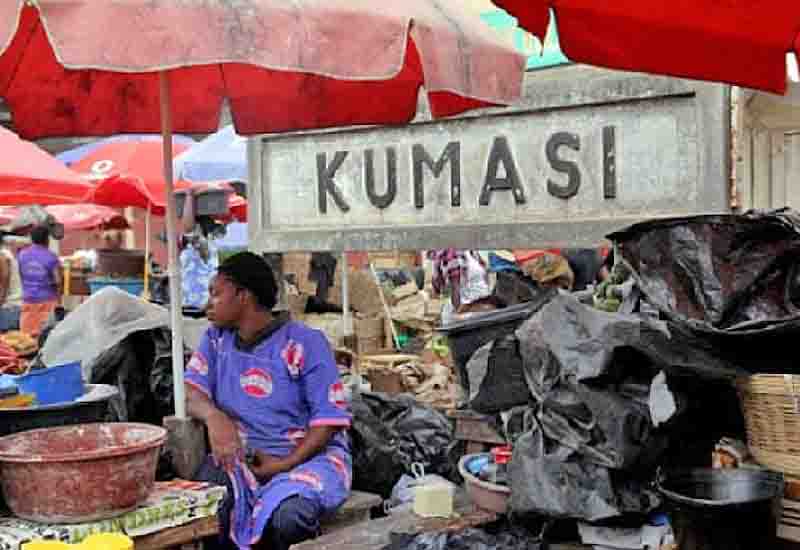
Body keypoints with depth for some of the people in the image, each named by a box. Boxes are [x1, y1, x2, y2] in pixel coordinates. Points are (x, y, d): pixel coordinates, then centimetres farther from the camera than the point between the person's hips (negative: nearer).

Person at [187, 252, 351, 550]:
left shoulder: (304, 343, -8)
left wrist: (285, 464, -19)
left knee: (288, 515, -35)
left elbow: (330, 417, -11)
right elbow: (190, 390, -2)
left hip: (309, 455, -3)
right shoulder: (216, 339, 9)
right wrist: (213, 416, -25)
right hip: (242, 456, 4)